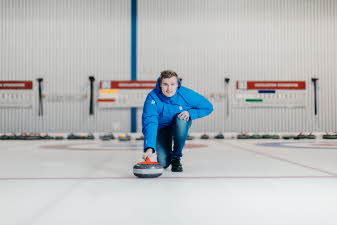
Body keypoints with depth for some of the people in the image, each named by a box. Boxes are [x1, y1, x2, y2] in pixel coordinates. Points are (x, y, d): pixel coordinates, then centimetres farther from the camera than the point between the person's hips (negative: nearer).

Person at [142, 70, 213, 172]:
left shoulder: (186, 94, -26)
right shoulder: (152, 98, -30)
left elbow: (208, 107, -13)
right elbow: (149, 123, -40)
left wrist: (190, 113, -30)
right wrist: (149, 148, -53)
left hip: (181, 125, 1)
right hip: (162, 128, -1)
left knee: (181, 120, -36)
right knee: (163, 163, -15)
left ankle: (176, 157, -15)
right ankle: (167, 154, 26)